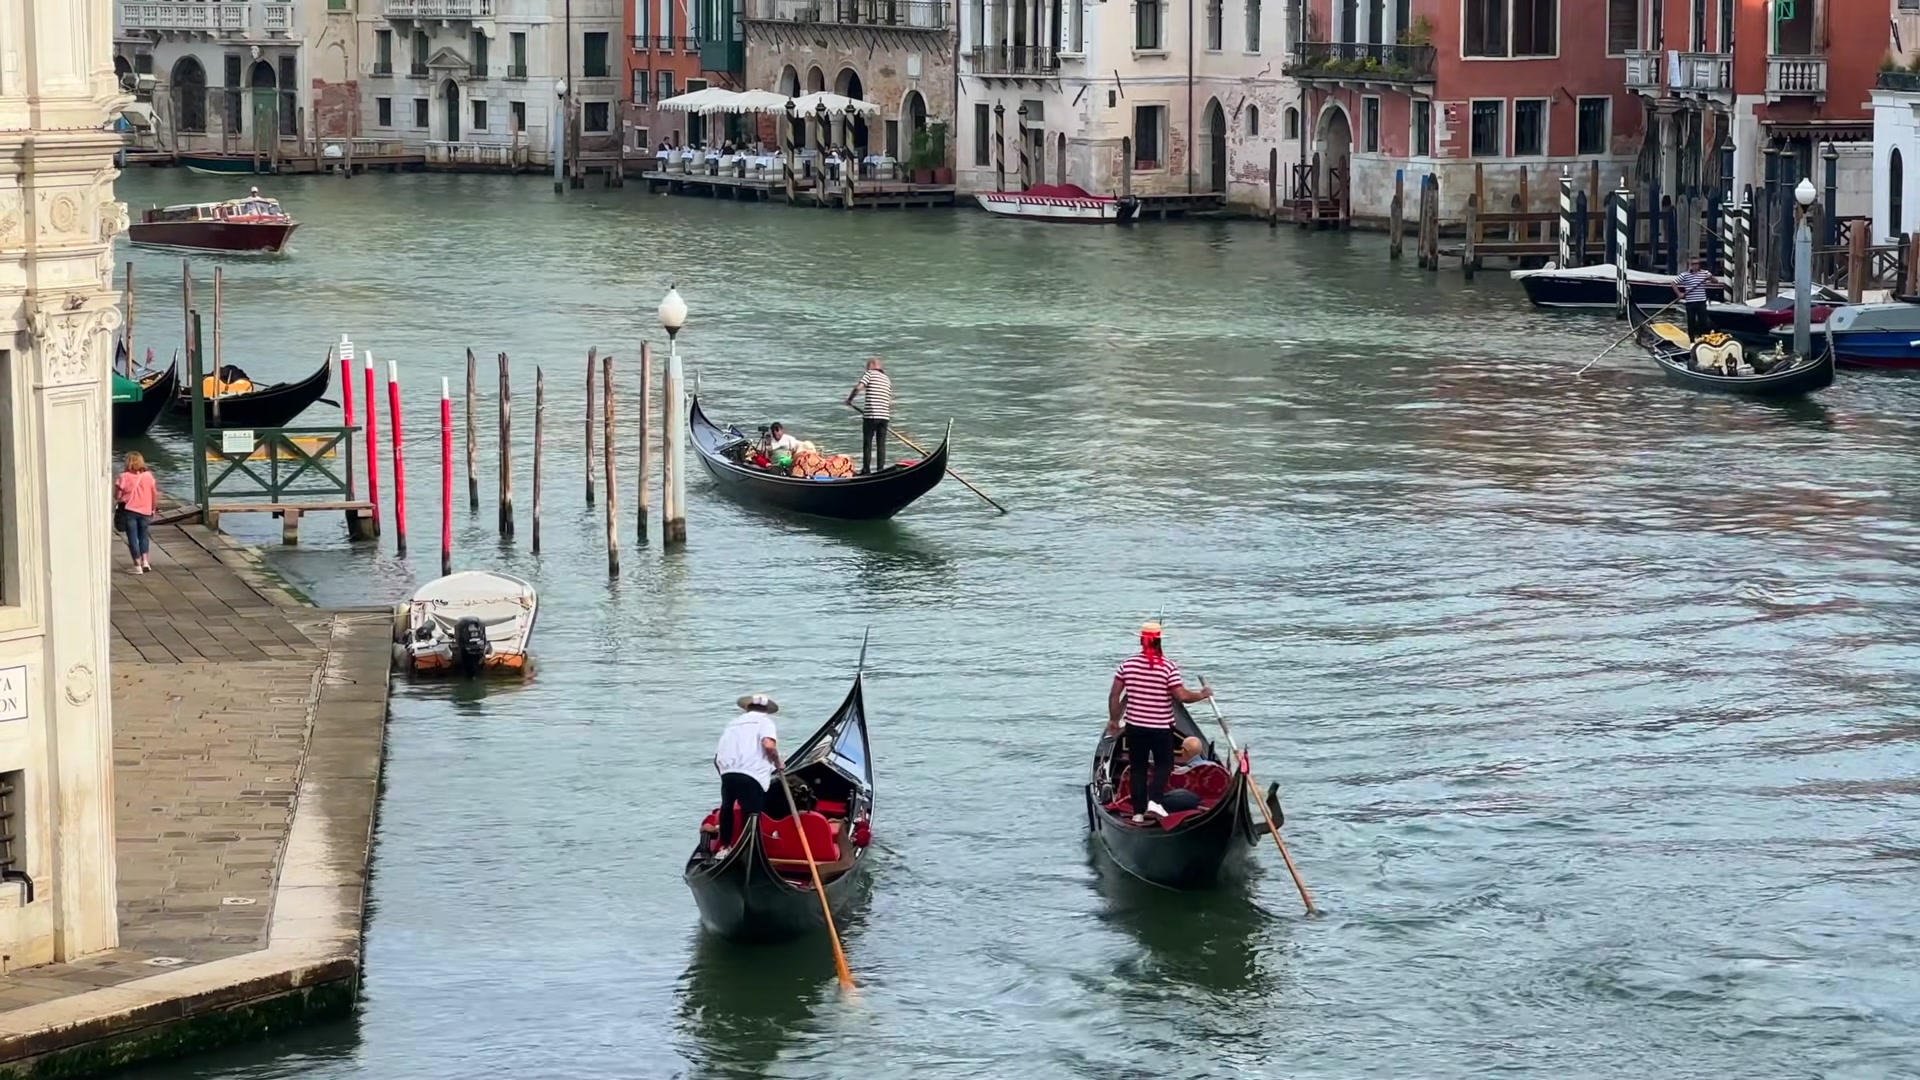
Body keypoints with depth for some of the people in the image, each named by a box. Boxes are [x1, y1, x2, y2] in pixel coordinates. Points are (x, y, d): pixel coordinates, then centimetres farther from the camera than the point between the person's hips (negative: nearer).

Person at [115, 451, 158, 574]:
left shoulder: (124, 477, -12)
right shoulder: (148, 476, -3)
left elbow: (117, 496, -10)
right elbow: (155, 494, 2)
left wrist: (121, 500, 12)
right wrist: (152, 509, 15)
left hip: (129, 510, -3)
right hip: (145, 510, 3)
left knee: (132, 537, 4)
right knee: (143, 535, 20)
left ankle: (137, 565, 2)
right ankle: (145, 560, 11)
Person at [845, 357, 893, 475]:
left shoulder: (869, 374, 0)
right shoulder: (887, 379, 18)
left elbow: (858, 387, -13)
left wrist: (850, 399, 2)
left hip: (870, 415, -5)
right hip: (885, 416, 5)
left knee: (867, 443, 1)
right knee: (881, 444, 6)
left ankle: (866, 469, 0)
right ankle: (880, 469, 3)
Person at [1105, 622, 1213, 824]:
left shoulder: (1128, 664, -3)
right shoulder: (1168, 667, -13)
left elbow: (1114, 695, 0)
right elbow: (1182, 696, -16)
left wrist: (1113, 719, 12)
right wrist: (1203, 694, 2)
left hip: (1135, 726, 3)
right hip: (1161, 728, -3)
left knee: (1137, 768, 12)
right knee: (1164, 764, 14)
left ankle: (1138, 812, 9)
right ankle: (1154, 801, -6)